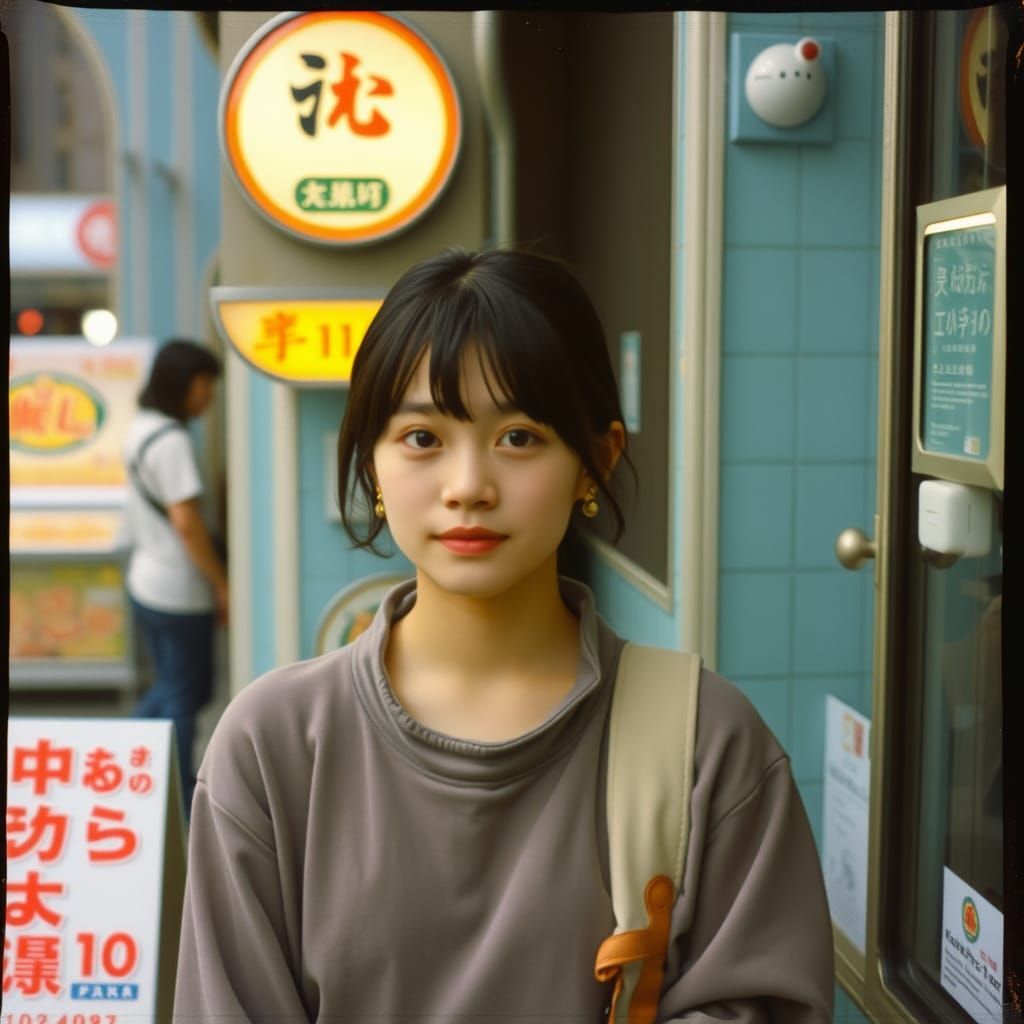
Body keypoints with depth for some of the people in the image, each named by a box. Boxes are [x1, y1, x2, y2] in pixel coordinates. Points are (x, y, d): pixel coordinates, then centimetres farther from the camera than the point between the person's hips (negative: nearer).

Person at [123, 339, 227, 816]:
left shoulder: (138, 427, 9)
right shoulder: (170, 439, -21)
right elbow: (186, 521, -24)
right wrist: (222, 585, -15)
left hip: (146, 579, 9)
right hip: (178, 592, -9)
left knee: (171, 686, 23)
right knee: (183, 697, 5)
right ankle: (180, 804, 16)